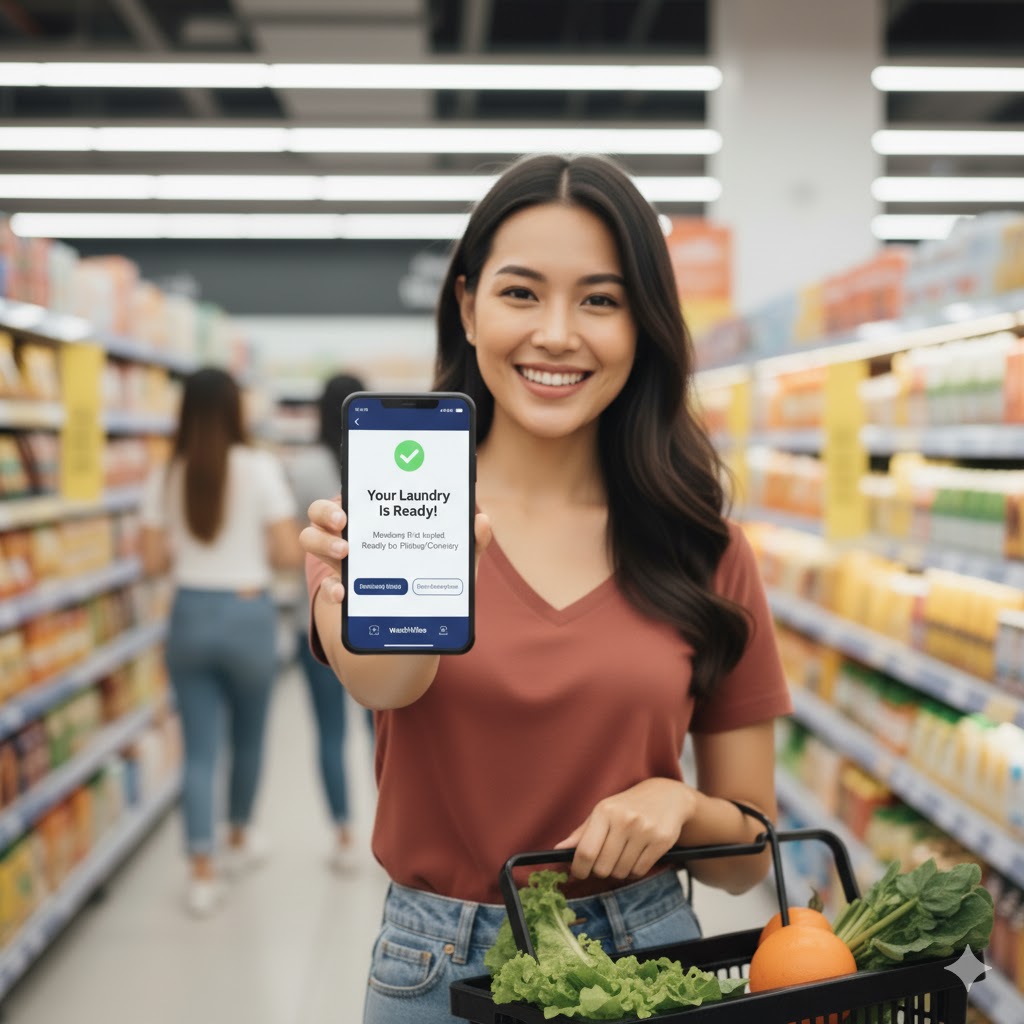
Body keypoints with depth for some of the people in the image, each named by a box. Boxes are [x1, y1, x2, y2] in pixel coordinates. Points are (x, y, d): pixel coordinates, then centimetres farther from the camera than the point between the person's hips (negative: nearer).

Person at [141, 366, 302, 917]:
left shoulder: (165, 476, 0)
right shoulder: (260, 468, -10)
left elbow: (153, 560, 0)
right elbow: (289, 554, -12)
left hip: (189, 615, 2)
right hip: (247, 614, -2)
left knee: (199, 749, 6)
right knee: (248, 738, 19)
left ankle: (202, 873, 1)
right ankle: (239, 838, 38)